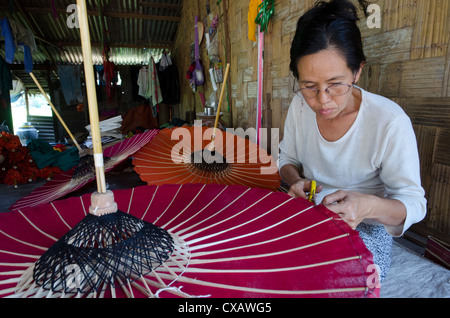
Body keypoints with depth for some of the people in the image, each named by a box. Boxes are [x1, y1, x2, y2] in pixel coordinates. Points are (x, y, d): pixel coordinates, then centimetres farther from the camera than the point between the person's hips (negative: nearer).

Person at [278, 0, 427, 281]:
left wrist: (369, 205, -36)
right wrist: (296, 181, -17)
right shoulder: (300, 105, -7)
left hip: (365, 228, -3)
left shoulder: (390, 122, -21)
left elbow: (413, 203, -14)